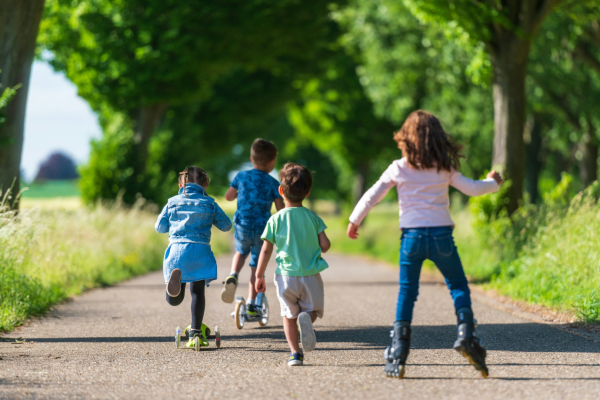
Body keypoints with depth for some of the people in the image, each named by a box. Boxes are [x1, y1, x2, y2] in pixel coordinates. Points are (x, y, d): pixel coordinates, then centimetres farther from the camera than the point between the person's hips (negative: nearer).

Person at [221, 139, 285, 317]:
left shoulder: (241, 176, 2)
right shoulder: (273, 184, -4)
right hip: (263, 229, -2)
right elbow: (280, 209, -5)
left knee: (241, 252, 30)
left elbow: (228, 197, 11)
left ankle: (233, 276, 0)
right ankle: (251, 304, 11)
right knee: (257, 266, 11)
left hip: (242, 227, 2)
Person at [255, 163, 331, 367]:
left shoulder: (275, 219, -3)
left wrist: (259, 275, 5)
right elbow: (325, 245, -3)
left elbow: (266, 250, -2)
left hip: (286, 275, 0)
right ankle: (306, 318, -21)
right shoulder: (312, 217, 0)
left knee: (289, 315, 15)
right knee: (312, 309, 15)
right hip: (311, 274, 0)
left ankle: (295, 352, 3)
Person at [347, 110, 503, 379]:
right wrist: (493, 183, 27)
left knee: (406, 293, 7)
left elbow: (371, 197, 5)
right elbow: (472, 189, 6)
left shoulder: (398, 169, 2)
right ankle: (466, 333, -10)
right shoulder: (444, 168, 1)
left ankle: (398, 354, 0)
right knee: (458, 286, 13)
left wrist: (354, 221, 19)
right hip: (441, 235, 0)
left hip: (411, 237, 0)